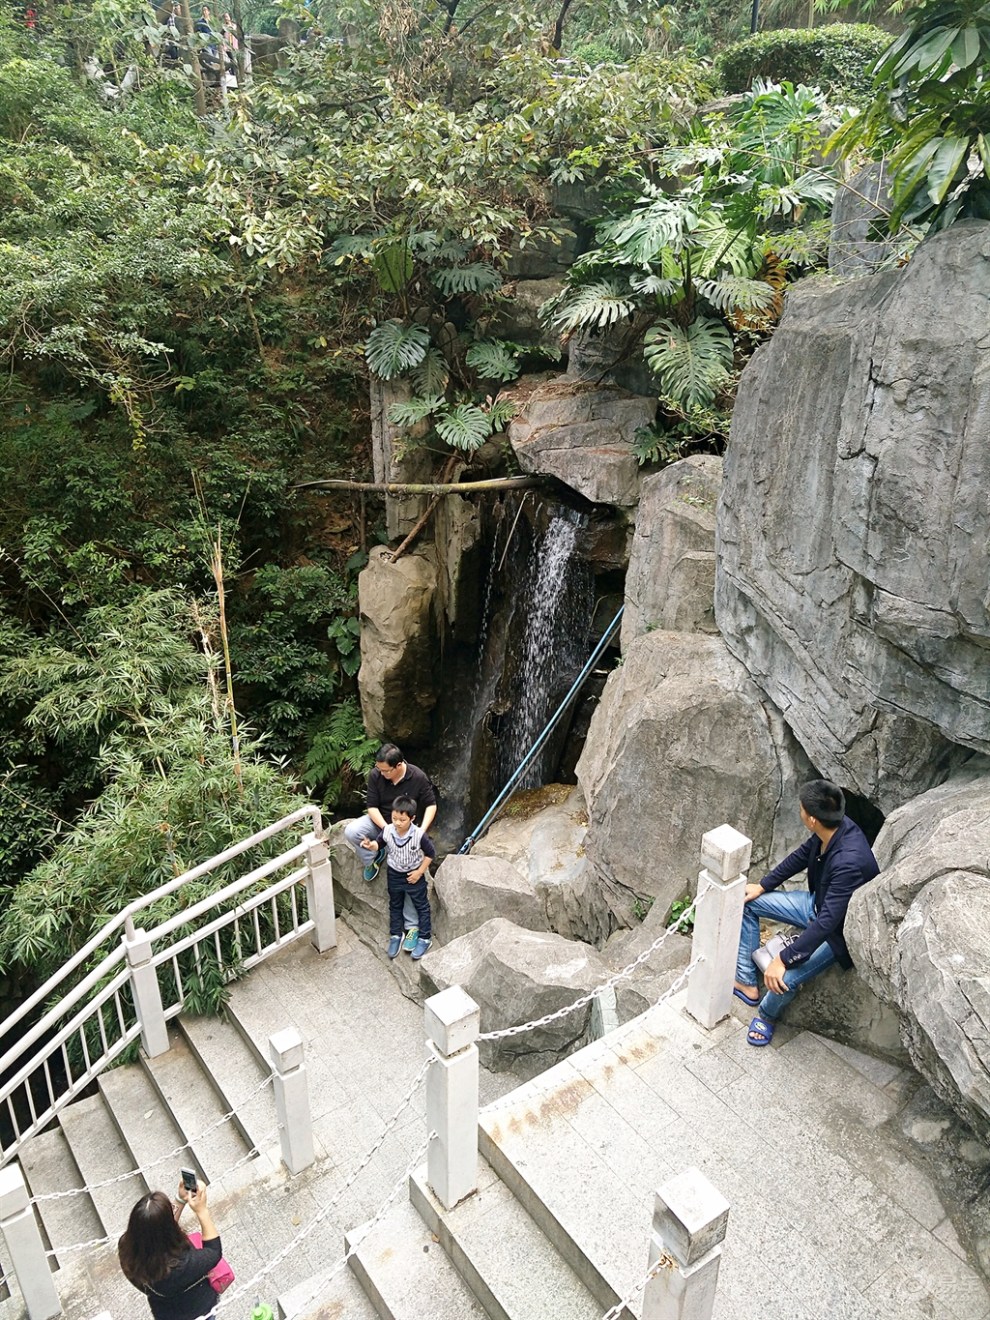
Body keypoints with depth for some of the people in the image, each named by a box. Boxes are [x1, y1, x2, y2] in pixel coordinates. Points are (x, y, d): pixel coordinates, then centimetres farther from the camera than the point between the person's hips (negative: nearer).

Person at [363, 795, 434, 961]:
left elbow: (430, 853, -14)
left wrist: (419, 872, -12)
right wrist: (372, 846, -23)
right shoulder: (387, 831, -20)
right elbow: (380, 846, -1)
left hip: (414, 875, -3)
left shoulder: (419, 835, -29)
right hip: (394, 874, 3)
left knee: (422, 906, 11)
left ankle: (425, 938, 28)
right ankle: (395, 936, 39)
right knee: (395, 906, 20)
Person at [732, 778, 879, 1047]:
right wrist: (763, 886, 8)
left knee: (784, 979, -28)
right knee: (746, 902, 6)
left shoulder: (849, 861, -41)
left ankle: (767, 1014, 9)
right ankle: (746, 982, 16)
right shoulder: (832, 828, -16)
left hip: (839, 930, -8)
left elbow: (827, 921, -38)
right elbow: (802, 855, 5)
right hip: (818, 903, 9)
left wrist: (784, 960, -34)